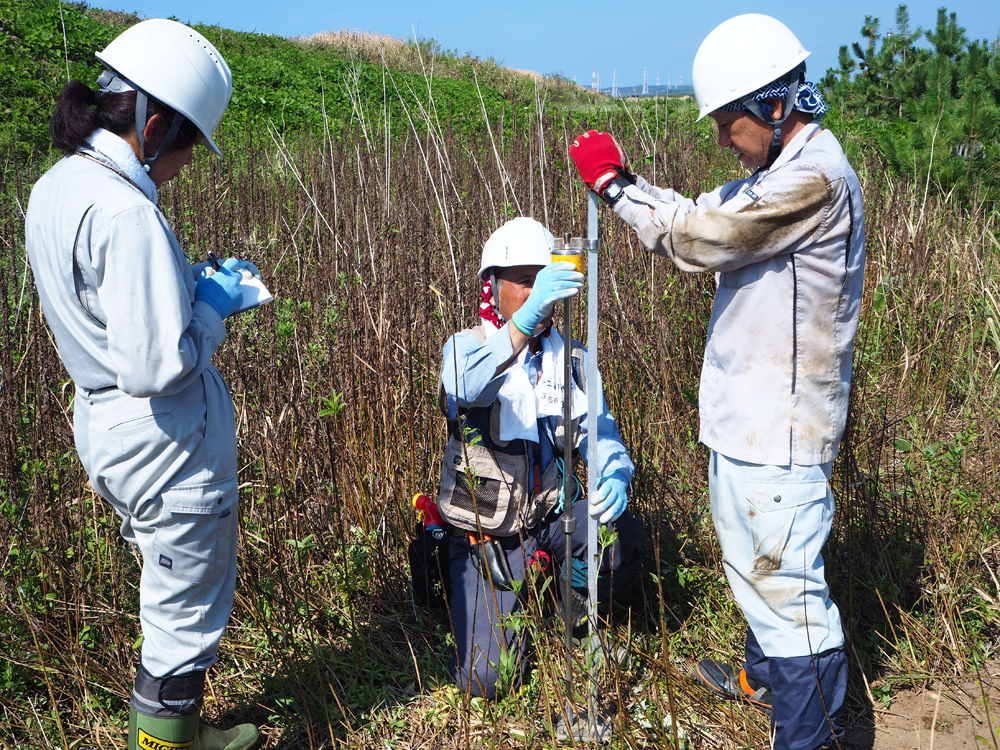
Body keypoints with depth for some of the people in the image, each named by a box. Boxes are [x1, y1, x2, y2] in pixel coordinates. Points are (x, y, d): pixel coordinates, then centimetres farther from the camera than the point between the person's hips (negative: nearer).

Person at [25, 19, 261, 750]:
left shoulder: (55, 188, 5)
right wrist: (216, 305, -11)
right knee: (186, 615, 7)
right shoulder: (126, 212, -26)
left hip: (105, 426, 10)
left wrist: (194, 284, 9)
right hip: (166, 440, -10)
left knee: (174, 599, 26)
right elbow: (155, 366, -27)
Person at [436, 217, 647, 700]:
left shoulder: (569, 357, 5)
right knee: (487, 680, -13)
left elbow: (597, 428, -4)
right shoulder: (466, 347, -10)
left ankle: (560, 617, 3)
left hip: (551, 518, 4)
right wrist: (527, 316, -51)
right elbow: (468, 387, -34)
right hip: (486, 537, -3)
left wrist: (615, 474, -29)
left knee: (623, 533, -27)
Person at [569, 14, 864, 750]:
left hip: (779, 429, -11)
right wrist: (621, 180, 3)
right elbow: (701, 217, 15)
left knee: (787, 581, -3)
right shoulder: (782, 173, 13)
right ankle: (764, 676, 49)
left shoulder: (815, 177, -21)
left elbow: (699, 237, -22)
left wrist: (616, 183, -11)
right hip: (746, 415, 11)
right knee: (750, 559, 27)